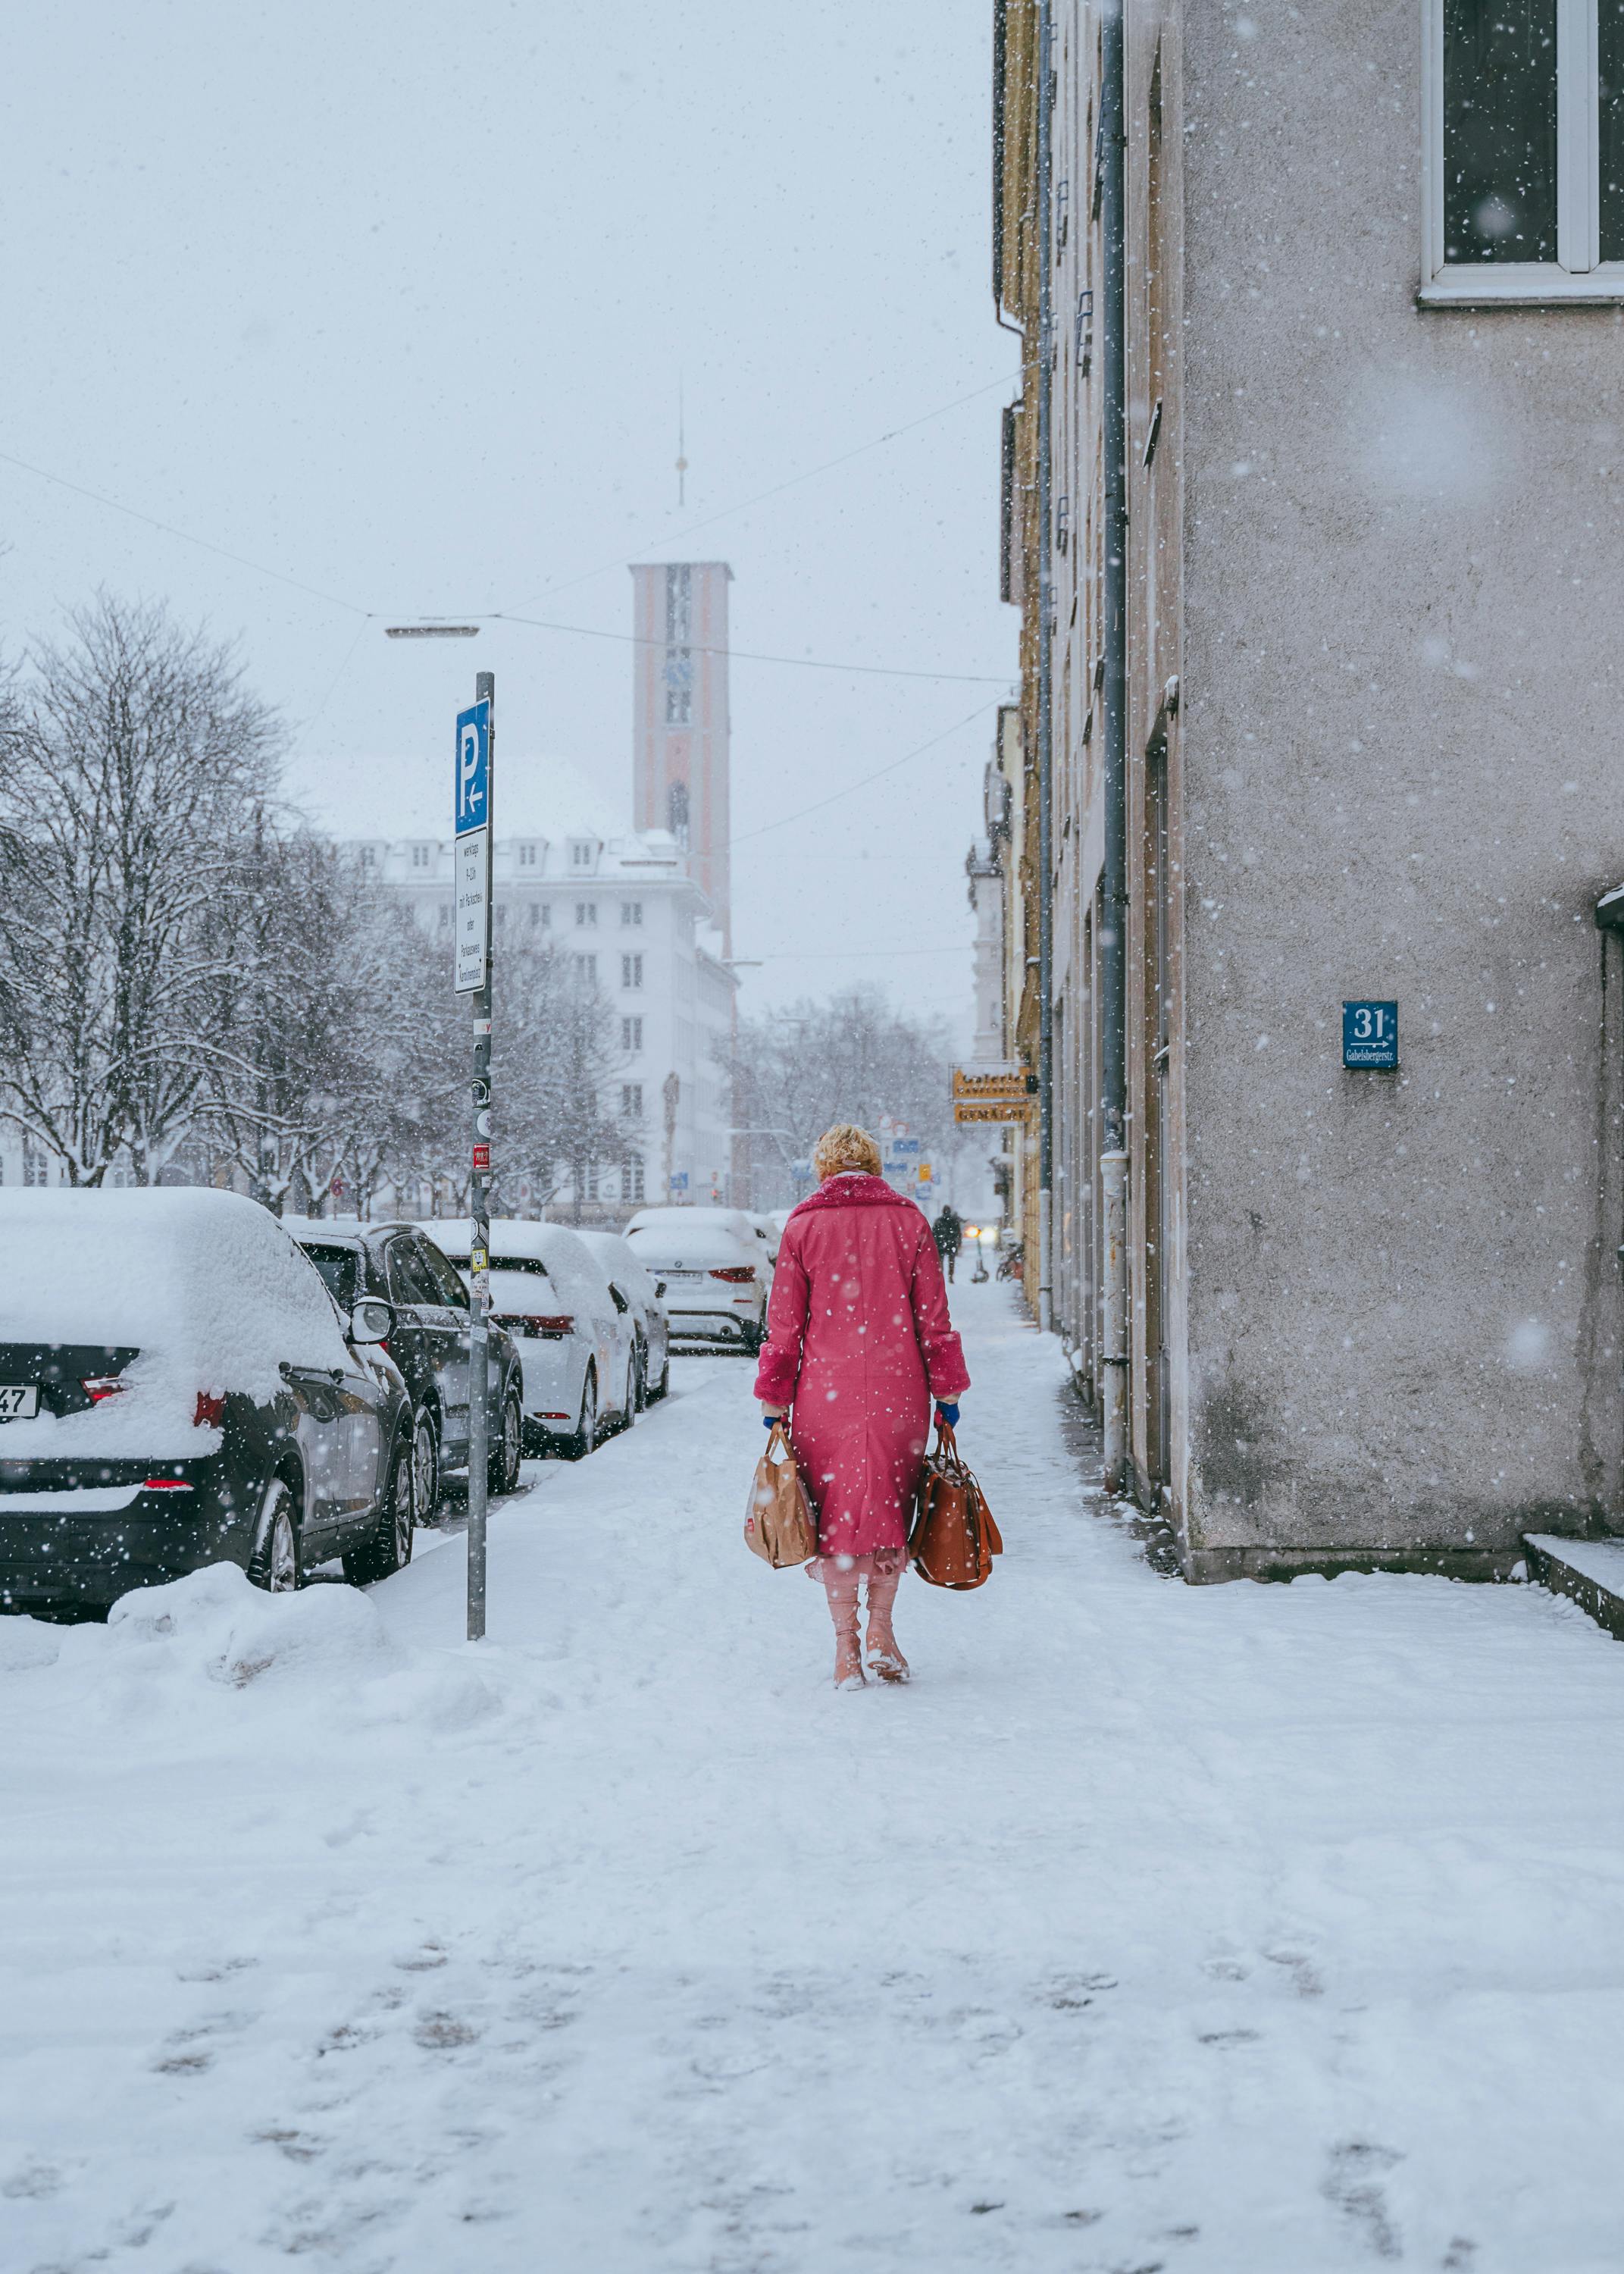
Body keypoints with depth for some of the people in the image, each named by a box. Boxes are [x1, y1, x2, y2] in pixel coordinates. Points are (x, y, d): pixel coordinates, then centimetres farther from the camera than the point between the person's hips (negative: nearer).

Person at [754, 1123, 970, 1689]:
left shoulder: (802, 1225, 1)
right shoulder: (908, 1221, 3)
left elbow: (784, 1324, 2)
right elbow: (933, 1317, 3)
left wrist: (774, 1401, 7)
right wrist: (947, 1391, 10)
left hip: (826, 1393, -1)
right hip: (897, 1391, 1)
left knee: (836, 1512, 6)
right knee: (891, 1507, 15)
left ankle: (846, 1646, 6)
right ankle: (881, 1630, 10)